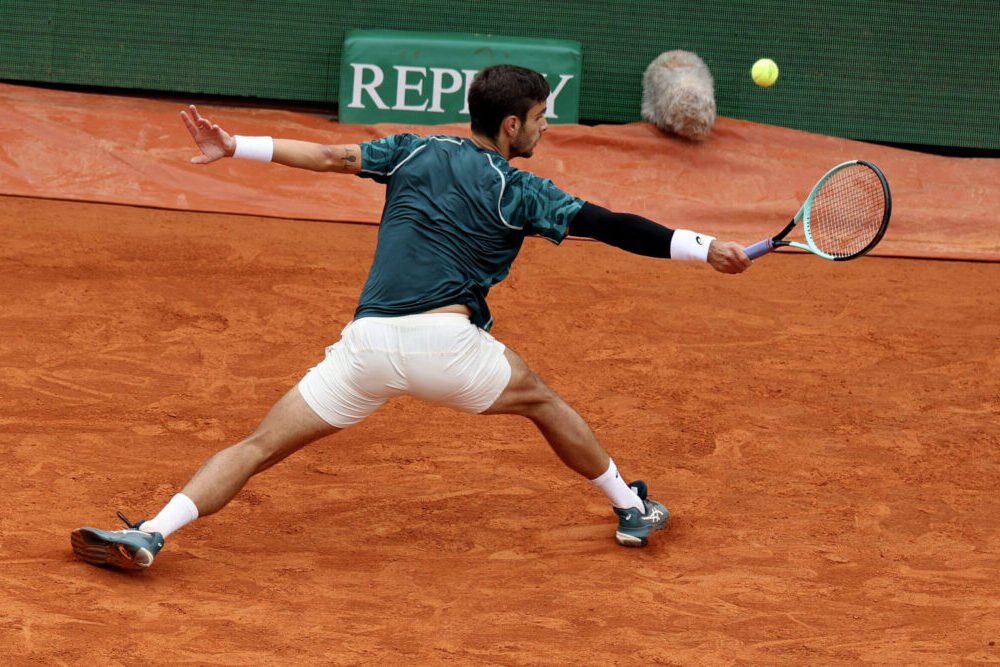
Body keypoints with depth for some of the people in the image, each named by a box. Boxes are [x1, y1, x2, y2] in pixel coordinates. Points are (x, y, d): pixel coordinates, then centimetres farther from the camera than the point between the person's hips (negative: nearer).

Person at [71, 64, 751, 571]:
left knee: (259, 447, 2)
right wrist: (706, 249, 6)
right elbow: (608, 225, 2)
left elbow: (329, 156, 14)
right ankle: (632, 507, 34)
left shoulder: (416, 153, 17)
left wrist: (236, 146, 20)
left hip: (367, 341, 2)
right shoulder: (518, 193, 6)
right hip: (446, 340, -2)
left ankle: (152, 533, -14)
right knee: (543, 401, 26)